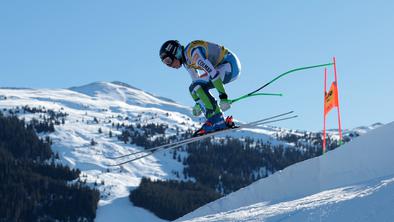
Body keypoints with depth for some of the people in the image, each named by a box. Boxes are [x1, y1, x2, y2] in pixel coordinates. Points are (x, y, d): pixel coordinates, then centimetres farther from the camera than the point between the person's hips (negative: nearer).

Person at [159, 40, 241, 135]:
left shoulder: (194, 53, -23)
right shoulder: (186, 60, 7)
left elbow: (213, 72, -29)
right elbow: (196, 80, 18)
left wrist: (223, 97, -31)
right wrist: (198, 104, 19)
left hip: (231, 65, -10)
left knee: (197, 86, -20)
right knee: (194, 88, 6)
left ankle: (217, 121, -21)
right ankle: (216, 120, 1)